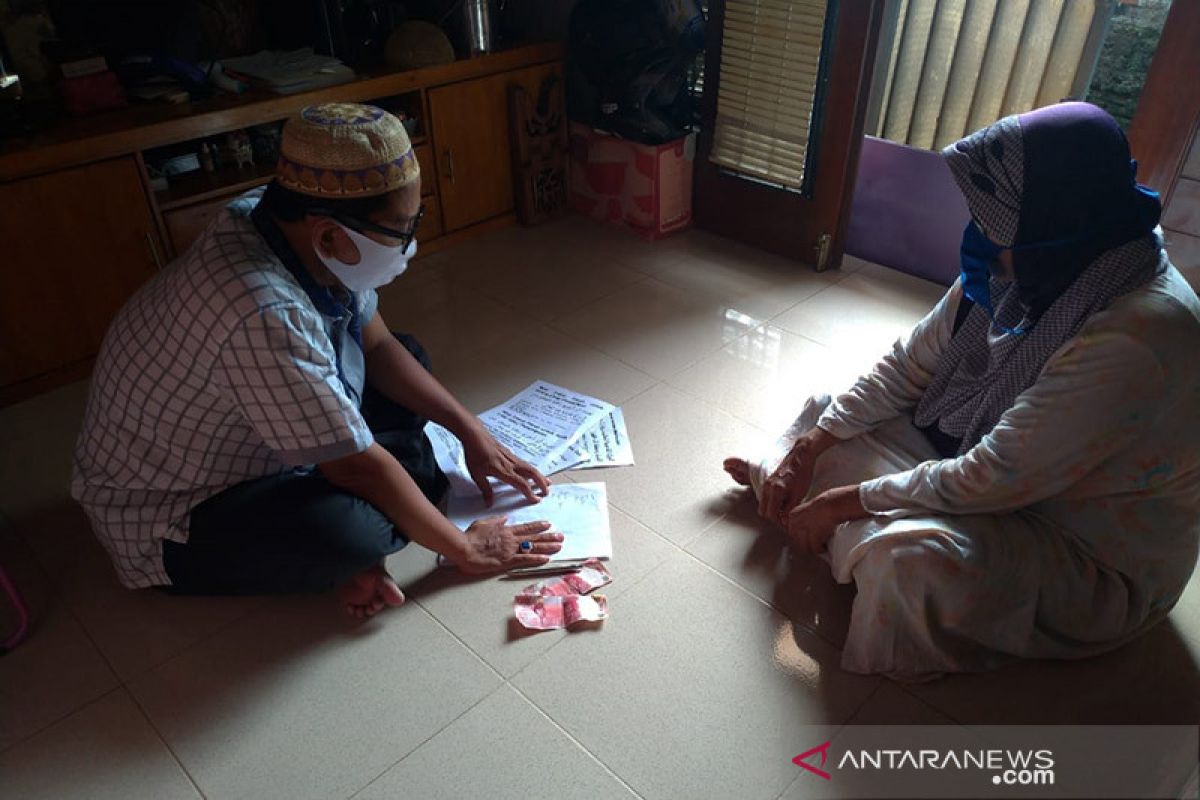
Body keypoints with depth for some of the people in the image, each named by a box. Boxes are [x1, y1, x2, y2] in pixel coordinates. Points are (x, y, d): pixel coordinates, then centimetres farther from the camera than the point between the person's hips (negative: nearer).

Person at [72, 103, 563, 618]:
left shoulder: (296, 230, -13)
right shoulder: (266, 316, -38)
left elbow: (378, 345, 1)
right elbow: (359, 469, -30)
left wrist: (471, 432, -2)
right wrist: (463, 550, -17)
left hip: (242, 449, 9)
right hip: (167, 520, -9)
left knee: (407, 359, 7)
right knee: (349, 531, -36)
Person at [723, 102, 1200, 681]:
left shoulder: (1139, 335, -33)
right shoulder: (1014, 273, -8)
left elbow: (996, 478, -32)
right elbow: (908, 367, -2)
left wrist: (846, 501, -25)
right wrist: (808, 449, -10)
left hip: (1096, 562, -7)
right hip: (998, 475, 8)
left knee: (915, 558, -35)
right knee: (833, 419, 0)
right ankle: (783, 476, 21)